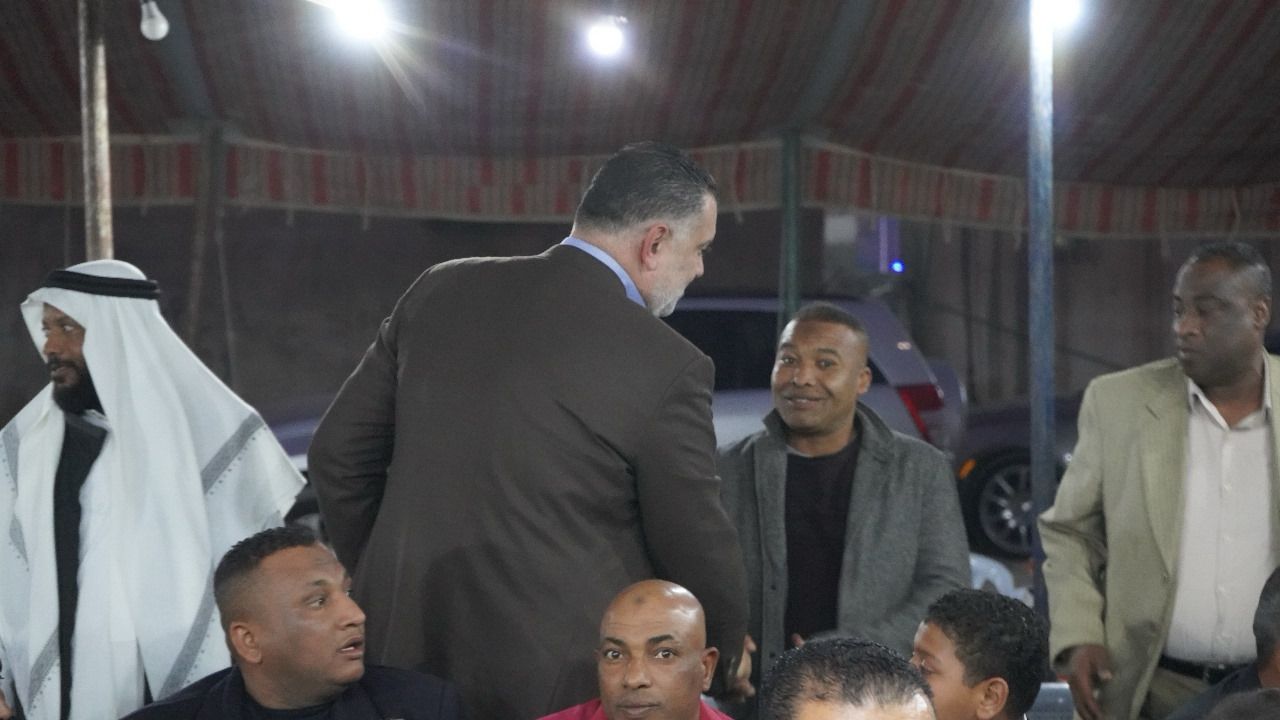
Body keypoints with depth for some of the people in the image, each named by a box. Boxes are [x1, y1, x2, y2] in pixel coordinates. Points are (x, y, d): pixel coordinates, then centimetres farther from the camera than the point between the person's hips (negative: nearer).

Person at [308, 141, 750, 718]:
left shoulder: (440, 292, 2)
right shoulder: (665, 367, -13)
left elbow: (338, 451, 8)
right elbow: (695, 545, -4)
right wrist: (728, 656, 15)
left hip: (406, 650, 5)